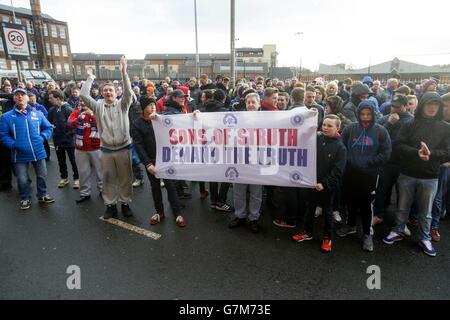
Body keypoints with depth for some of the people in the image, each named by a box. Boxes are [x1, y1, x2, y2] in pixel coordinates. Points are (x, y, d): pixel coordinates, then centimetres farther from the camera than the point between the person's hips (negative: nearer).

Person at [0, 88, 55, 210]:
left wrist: (42, 137, -6)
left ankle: (42, 195, 34)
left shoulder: (38, 114, 2)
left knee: (42, 175, 14)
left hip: (38, 152, 2)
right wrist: (13, 145, -17)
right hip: (19, 154, -1)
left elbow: (48, 128, 9)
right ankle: (25, 199, 30)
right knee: (22, 179, 9)